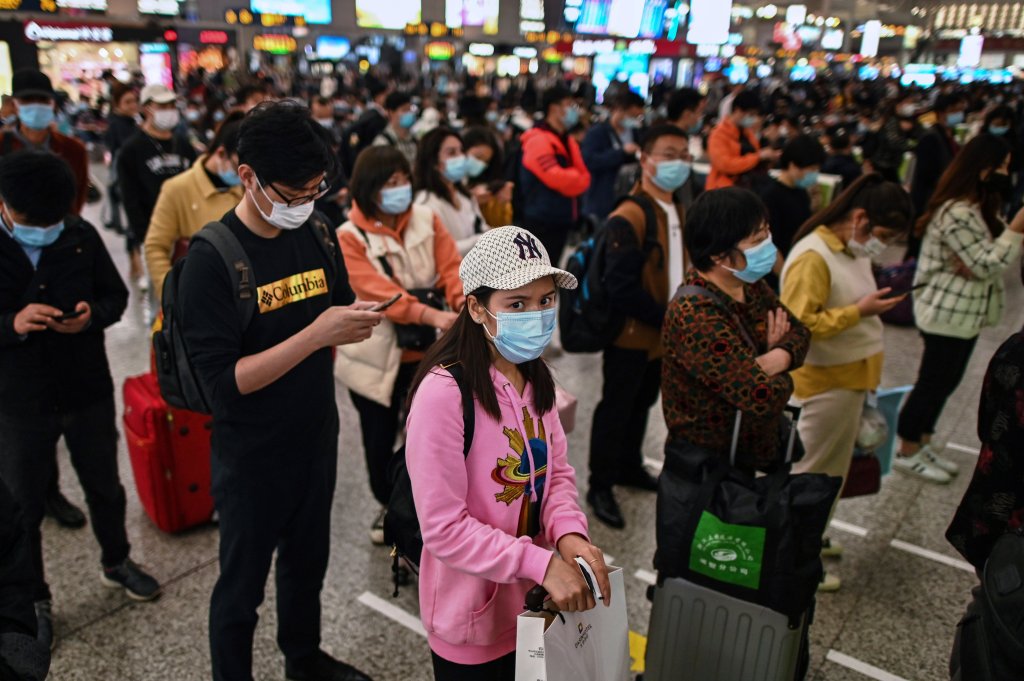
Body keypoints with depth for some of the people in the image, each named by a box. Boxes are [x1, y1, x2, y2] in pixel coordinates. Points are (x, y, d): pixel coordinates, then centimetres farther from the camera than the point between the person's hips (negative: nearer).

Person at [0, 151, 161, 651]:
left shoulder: (82, 236, -7)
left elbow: (116, 296, 2)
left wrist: (92, 315, -19)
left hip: (89, 393, 2)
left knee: (105, 488, 20)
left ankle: (116, 563, 45)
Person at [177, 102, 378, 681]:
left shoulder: (319, 236, -2)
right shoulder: (211, 260, -20)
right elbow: (222, 382, -24)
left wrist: (357, 322, -12)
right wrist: (315, 334, -32)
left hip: (317, 438, 6)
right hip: (251, 455, -6)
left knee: (308, 562, 26)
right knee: (242, 585, 14)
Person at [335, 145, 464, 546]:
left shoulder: (427, 220, 2)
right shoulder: (351, 237, -11)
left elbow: (451, 268, -7)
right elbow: (379, 292, -23)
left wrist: (466, 303, -29)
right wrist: (431, 315, -37)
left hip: (428, 350, 2)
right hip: (377, 355, -2)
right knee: (379, 439, 12)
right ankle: (388, 505, 39)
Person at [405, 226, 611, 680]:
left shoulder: (535, 377, -1)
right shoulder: (443, 393, -26)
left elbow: (557, 471, 3)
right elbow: (443, 529, -24)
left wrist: (568, 532, -16)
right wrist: (542, 563, -28)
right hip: (472, 620, -7)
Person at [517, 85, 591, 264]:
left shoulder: (568, 142, 15)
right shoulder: (538, 141, -15)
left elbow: (584, 177, 11)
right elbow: (556, 178, -22)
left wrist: (572, 180, -10)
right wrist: (576, 179, -3)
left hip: (562, 224, 9)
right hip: (540, 225, -9)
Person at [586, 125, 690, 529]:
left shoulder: (677, 212, 7)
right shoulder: (627, 219, -21)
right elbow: (621, 289, -26)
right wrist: (665, 317, -19)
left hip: (663, 334, 8)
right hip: (631, 334, -8)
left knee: (642, 404, 22)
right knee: (616, 409, 5)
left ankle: (630, 467, 40)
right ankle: (600, 486, 18)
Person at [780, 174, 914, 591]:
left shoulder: (854, 250, 6)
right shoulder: (813, 257, -22)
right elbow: (798, 324, -27)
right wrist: (860, 311, -26)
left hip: (850, 378, 9)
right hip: (826, 382, -9)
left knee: (833, 466, 21)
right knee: (810, 470, 4)